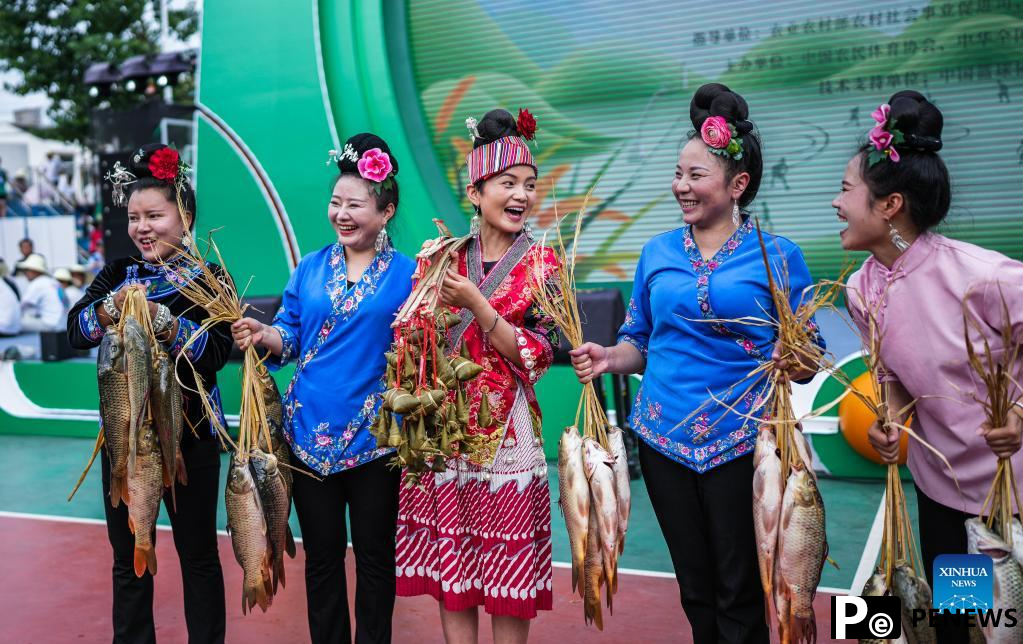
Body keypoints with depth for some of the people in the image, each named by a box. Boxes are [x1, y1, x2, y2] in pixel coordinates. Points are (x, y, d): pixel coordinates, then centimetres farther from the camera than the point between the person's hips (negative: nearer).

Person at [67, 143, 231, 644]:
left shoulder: (208, 278, -6)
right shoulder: (118, 274, 7)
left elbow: (215, 351, -19)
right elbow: (76, 332, -6)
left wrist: (160, 318, -29)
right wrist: (113, 306, -24)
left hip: (189, 432, -4)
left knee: (198, 554, 8)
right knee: (128, 556, 14)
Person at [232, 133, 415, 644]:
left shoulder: (406, 274, -5)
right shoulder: (310, 268, 7)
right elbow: (291, 337, 10)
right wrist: (262, 335, -10)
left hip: (374, 434, -3)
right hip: (310, 428, 4)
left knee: (374, 554, 9)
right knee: (321, 553, 14)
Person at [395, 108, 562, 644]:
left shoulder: (542, 266, 0)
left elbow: (537, 355, -10)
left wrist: (474, 302, -18)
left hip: (507, 434, -2)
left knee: (509, 578, 5)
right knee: (450, 575, 9)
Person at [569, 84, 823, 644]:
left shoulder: (776, 256, -3)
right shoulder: (657, 253, 7)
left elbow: (808, 359, -2)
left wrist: (794, 364, -23)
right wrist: (610, 359, -7)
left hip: (740, 440, -3)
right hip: (663, 435, 4)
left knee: (739, 596, 5)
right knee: (695, 588, 16)